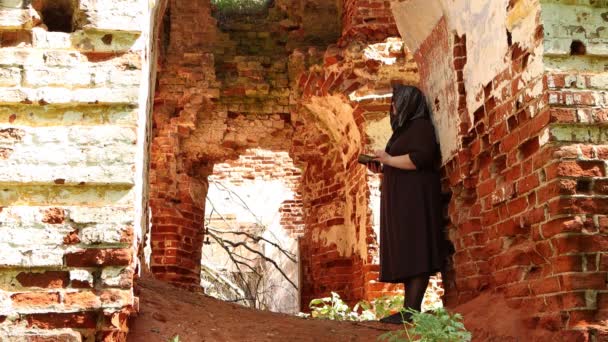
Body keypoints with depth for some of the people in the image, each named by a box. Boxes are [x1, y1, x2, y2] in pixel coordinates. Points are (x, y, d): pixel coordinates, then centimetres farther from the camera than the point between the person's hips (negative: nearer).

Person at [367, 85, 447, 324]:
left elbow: (420, 158, -19)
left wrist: (389, 159, -11)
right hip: (401, 199, 10)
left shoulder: (421, 126, -4)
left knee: (414, 253, -13)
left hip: (415, 197, -10)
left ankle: (412, 310, -16)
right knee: (406, 255, 5)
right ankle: (409, 308, 4)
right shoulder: (405, 129, 25)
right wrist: (382, 168, 10)